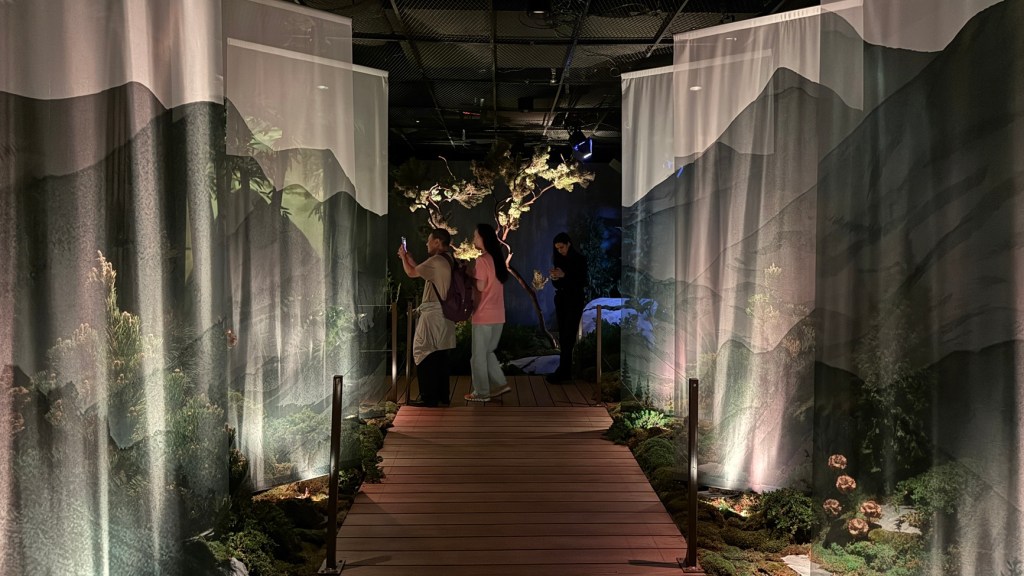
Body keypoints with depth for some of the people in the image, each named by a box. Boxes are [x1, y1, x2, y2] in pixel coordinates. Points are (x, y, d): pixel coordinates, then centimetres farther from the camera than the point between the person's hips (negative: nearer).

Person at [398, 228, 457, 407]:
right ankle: (443, 395, 16)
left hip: (433, 314, -9)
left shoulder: (436, 260, -15)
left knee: (425, 354, -4)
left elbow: (412, 273, -6)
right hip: (444, 314, 9)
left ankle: (429, 397, -3)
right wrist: (409, 258, 26)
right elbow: (421, 271, 24)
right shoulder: (447, 261, 14)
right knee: (440, 355, 12)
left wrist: (403, 257, 11)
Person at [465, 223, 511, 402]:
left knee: (478, 355, 4)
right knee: (488, 352, 20)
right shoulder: (497, 258, 11)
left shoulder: (482, 260, -14)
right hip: (498, 315, 8)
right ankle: (500, 384, 17)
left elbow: (480, 287, -15)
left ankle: (481, 392, 10)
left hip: (484, 315, -8)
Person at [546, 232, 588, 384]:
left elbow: (582, 282, -11)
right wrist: (554, 278, -11)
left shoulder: (579, 259, -6)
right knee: (563, 336, 3)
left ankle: (562, 372, -11)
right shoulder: (559, 260, 10)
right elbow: (557, 285, 12)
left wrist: (564, 275, -20)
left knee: (568, 336, -11)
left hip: (575, 300, -6)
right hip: (561, 299, 6)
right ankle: (566, 371, 6)